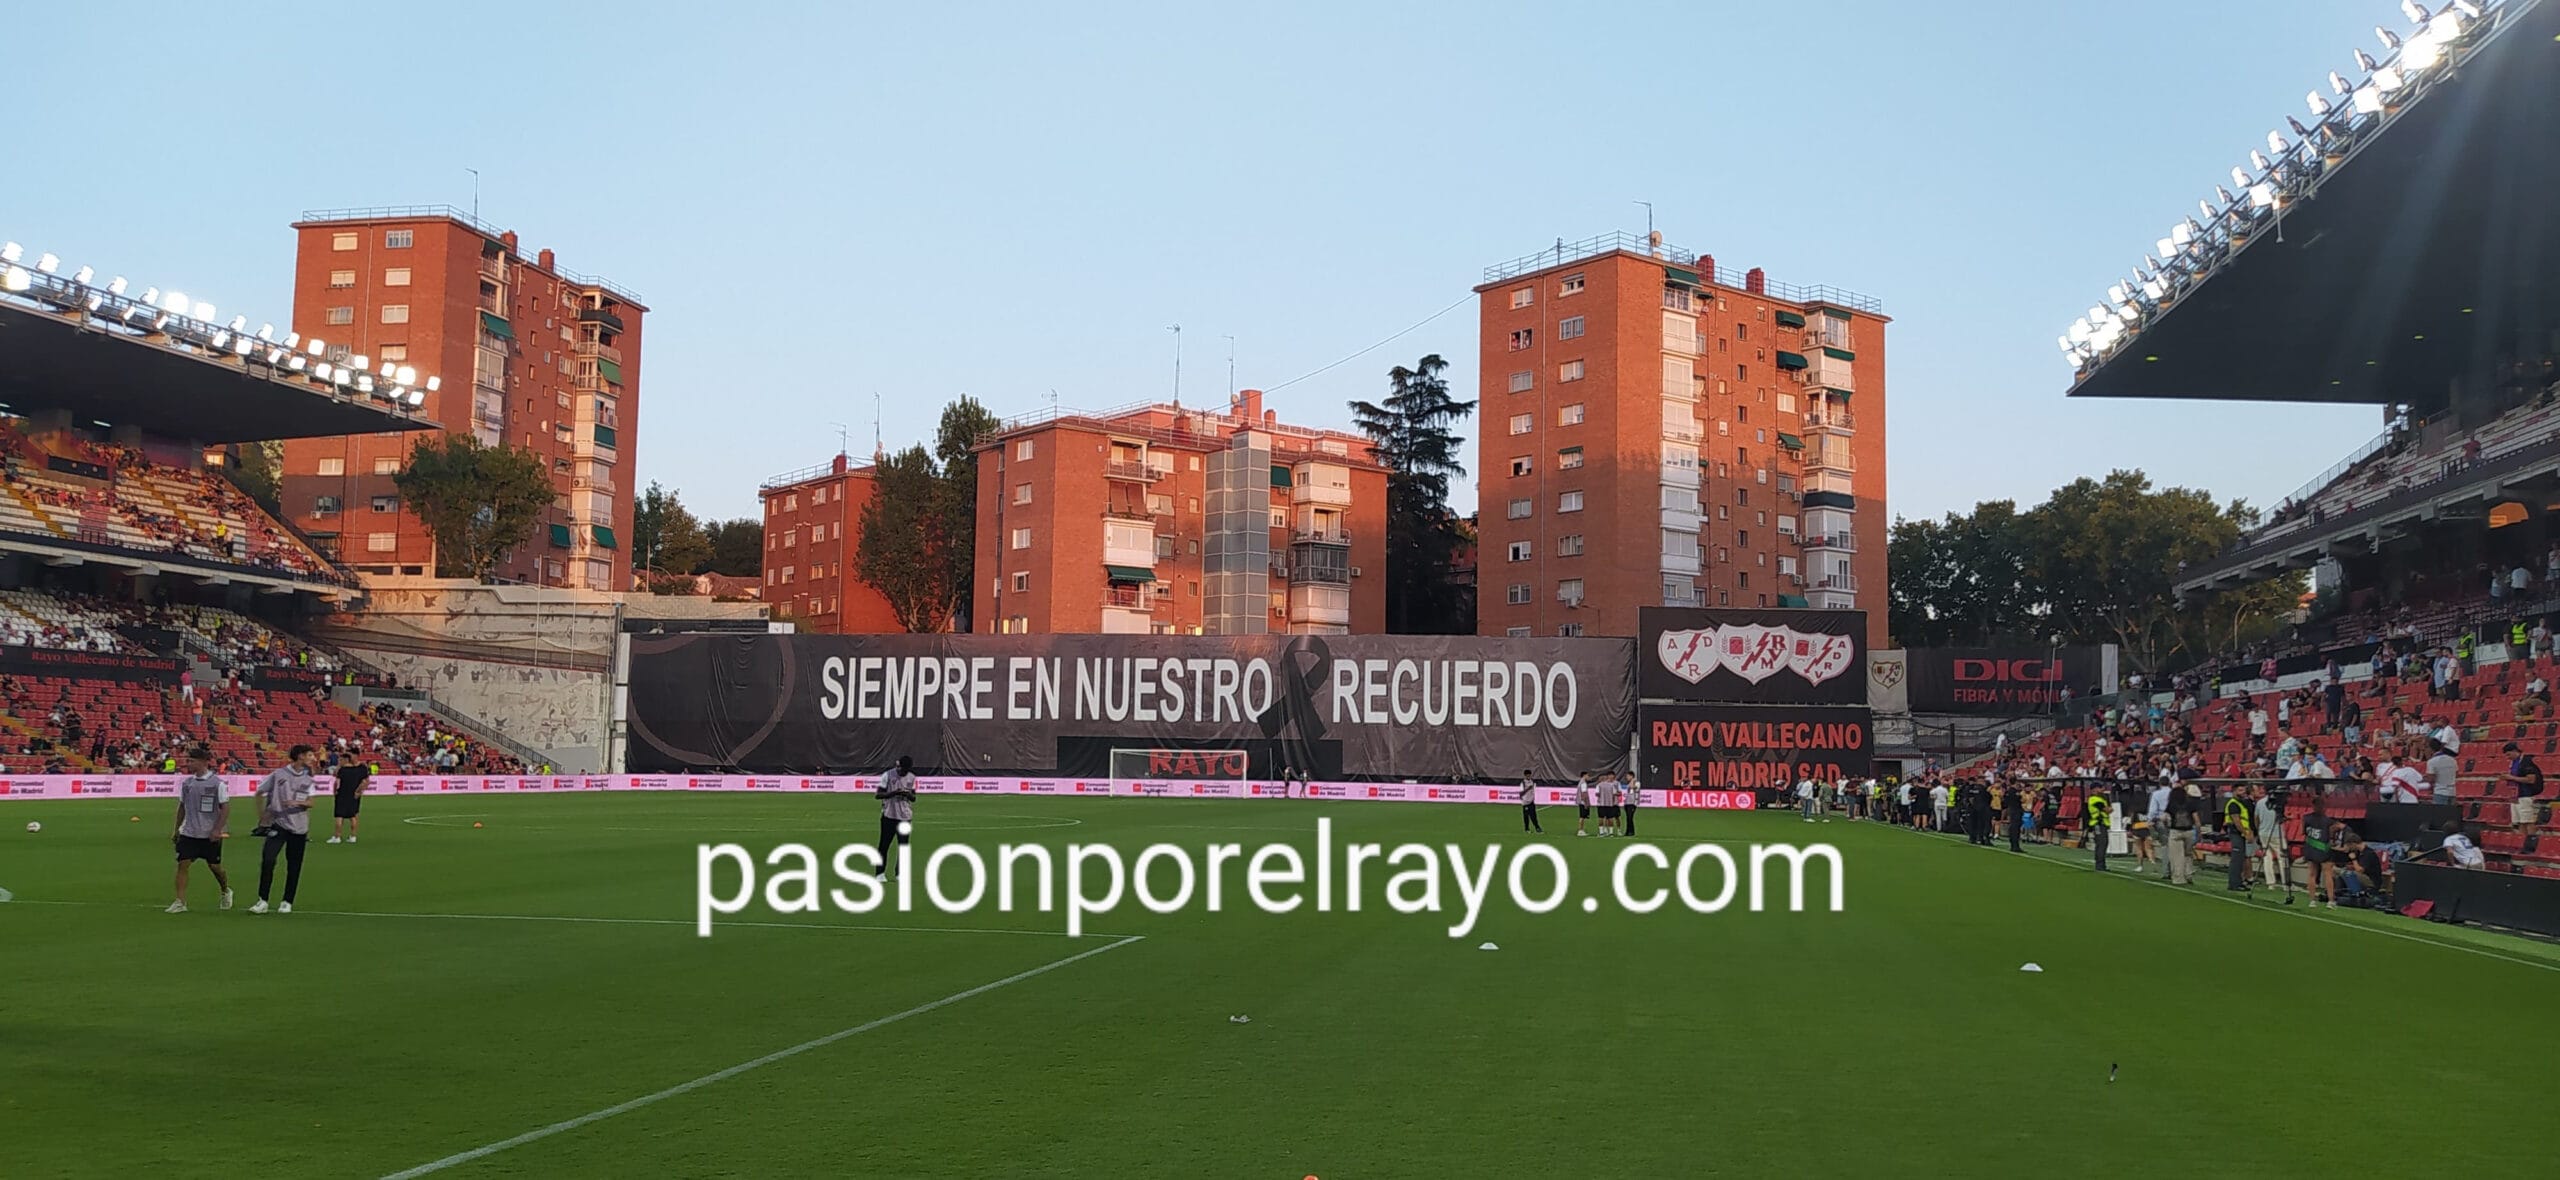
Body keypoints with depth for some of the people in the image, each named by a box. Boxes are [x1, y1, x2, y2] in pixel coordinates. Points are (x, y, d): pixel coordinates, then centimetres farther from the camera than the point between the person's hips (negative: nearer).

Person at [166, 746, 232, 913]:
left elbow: (225, 808, -10)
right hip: (189, 833, 4)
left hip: (210, 835, -4)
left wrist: (218, 830, -16)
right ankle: (180, 902, -8)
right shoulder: (187, 783, 5)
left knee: (214, 866, 7)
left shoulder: (217, 783, -10)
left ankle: (226, 892, 33)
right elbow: (182, 807, 16)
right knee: (182, 864, -8)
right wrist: (176, 828, 15)